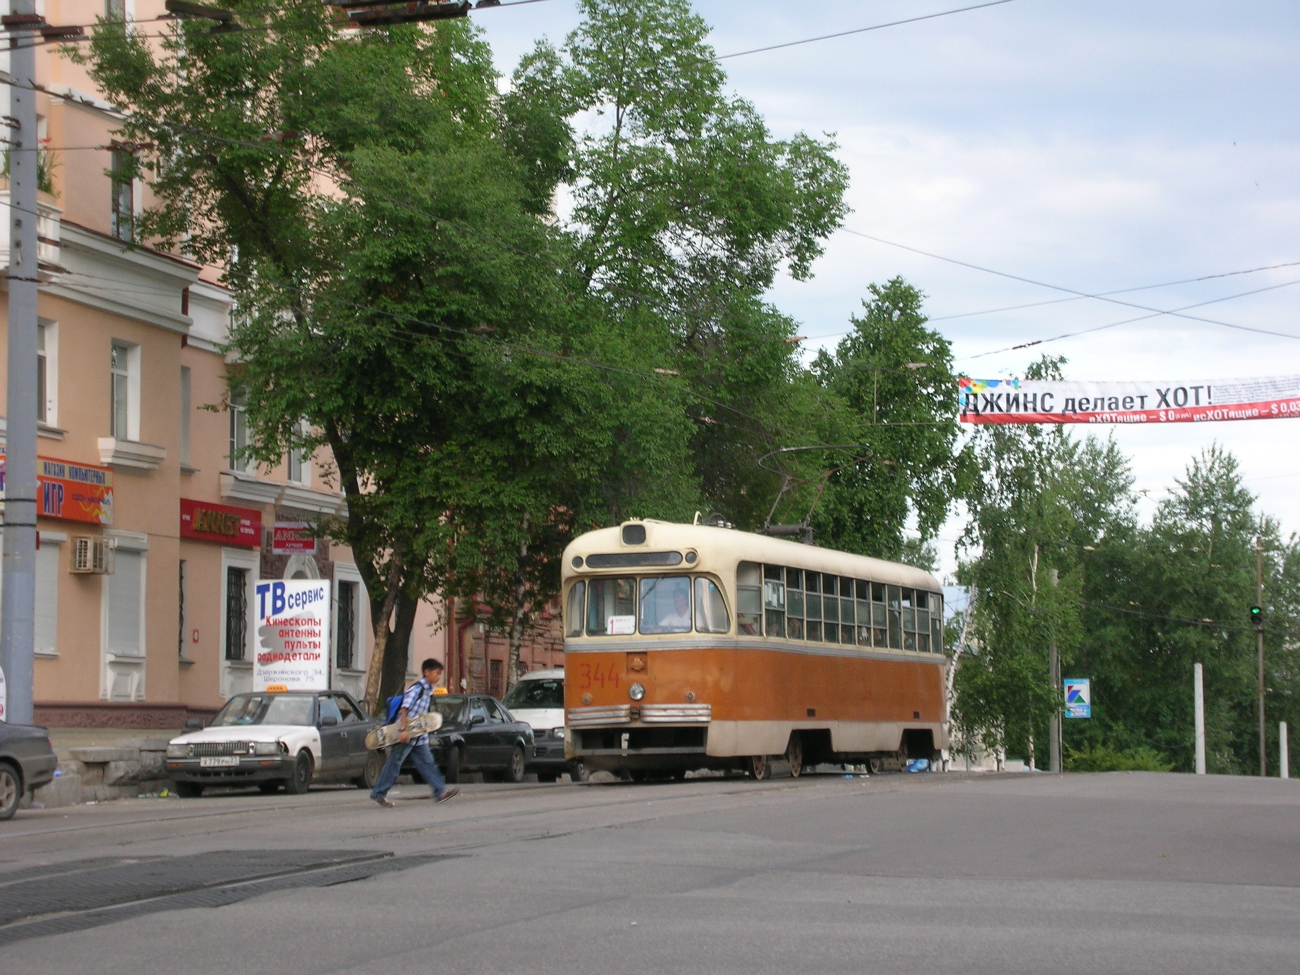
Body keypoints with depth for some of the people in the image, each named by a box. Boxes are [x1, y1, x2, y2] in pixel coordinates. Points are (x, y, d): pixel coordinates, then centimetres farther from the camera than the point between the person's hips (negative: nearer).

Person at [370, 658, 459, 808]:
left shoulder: (429, 691, 12)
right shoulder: (416, 689, -14)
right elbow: (404, 709, -21)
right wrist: (403, 730, -27)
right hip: (405, 734, -8)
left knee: (427, 763, 1)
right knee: (395, 763, -1)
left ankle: (440, 792, -4)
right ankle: (379, 793, 8)